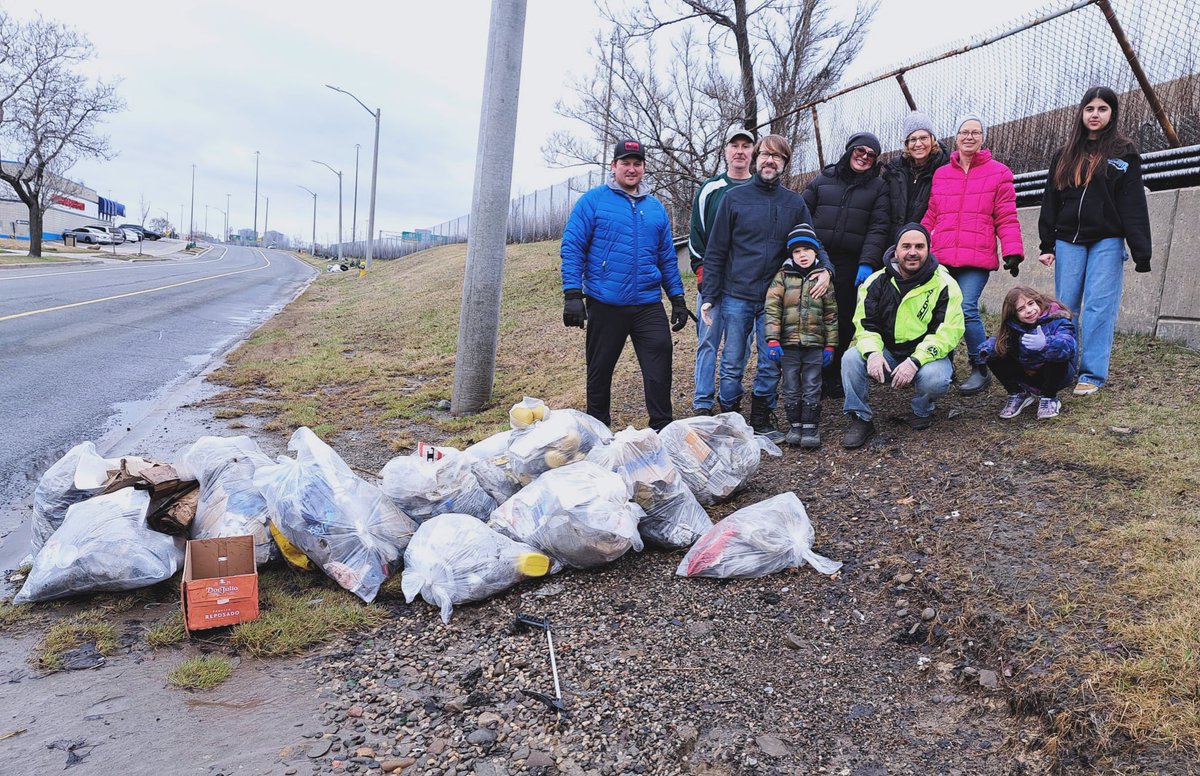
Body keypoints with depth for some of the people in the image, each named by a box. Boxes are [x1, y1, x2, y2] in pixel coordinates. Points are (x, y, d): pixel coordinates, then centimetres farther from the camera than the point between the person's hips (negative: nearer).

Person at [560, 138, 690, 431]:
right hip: (604, 304, -2)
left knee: (659, 369, -5)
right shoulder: (593, 200, 1)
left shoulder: (656, 208, 14)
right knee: (599, 371, 10)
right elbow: (572, 247, -4)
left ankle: (662, 429, 7)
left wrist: (678, 298, 11)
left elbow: (667, 258, 17)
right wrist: (572, 294, -13)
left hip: (648, 305, 3)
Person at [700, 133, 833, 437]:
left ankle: (762, 419, 22)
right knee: (732, 363, 4)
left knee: (771, 364, 7)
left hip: (776, 298, 2)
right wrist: (709, 296, -4)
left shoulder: (795, 203, 8)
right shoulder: (734, 198, 2)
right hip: (736, 297, -2)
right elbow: (716, 251, 1)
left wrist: (825, 268, -10)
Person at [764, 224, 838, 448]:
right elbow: (772, 309, -4)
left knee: (812, 389, 3)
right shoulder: (783, 276, 2)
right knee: (791, 389, 7)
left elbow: (831, 315, 7)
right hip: (789, 344, 0)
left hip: (814, 345, 0)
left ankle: (811, 428, 11)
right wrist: (773, 340, -13)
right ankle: (795, 426, 18)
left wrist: (830, 345, 3)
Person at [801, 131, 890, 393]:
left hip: (851, 266, 0)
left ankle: (834, 375, 14)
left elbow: (878, 228, 0)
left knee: (844, 322, 1)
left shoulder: (878, 187, 11)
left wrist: (868, 262, -13)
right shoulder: (822, 180, 13)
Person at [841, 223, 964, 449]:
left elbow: (948, 333, -15)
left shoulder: (944, 284, -10)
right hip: (886, 353, 2)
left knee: (934, 379, -34)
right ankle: (860, 418, -10)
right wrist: (873, 353, -24)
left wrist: (914, 362, -29)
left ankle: (922, 410, 2)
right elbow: (864, 324, -1)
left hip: (927, 355, -2)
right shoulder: (877, 282, -2)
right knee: (851, 358, -24)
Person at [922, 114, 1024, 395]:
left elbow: (1006, 219, 5)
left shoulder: (998, 173, 8)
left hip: (977, 259, -4)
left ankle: (981, 370, -1)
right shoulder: (941, 174, 17)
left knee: (966, 310, -16)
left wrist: (1013, 252, -4)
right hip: (941, 257, 4)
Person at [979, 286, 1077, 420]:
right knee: (994, 356, -15)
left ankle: (1049, 398, -8)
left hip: (1056, 374, -4)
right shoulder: (1013, 326, -7)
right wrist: (987, 348, -24)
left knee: (1055, 358, -37)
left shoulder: (1056, 320, -21)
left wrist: (1045, 344, -59)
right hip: (1027, 374, 4)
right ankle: (1017, 394, 5)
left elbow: (1068, 346, -37)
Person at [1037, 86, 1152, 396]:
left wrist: (1141, 252, -9)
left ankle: (1093, 375, -2)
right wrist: (1047, 245, 5)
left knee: (1099, 308, -5)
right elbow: (1050, 202, 12)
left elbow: (1134, 206, -2)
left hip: (1107, 242, -3)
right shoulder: (1064, 154, 12)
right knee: (1065, 307, 3)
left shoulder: (1124, 153, 3)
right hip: (1068, 242, 3)